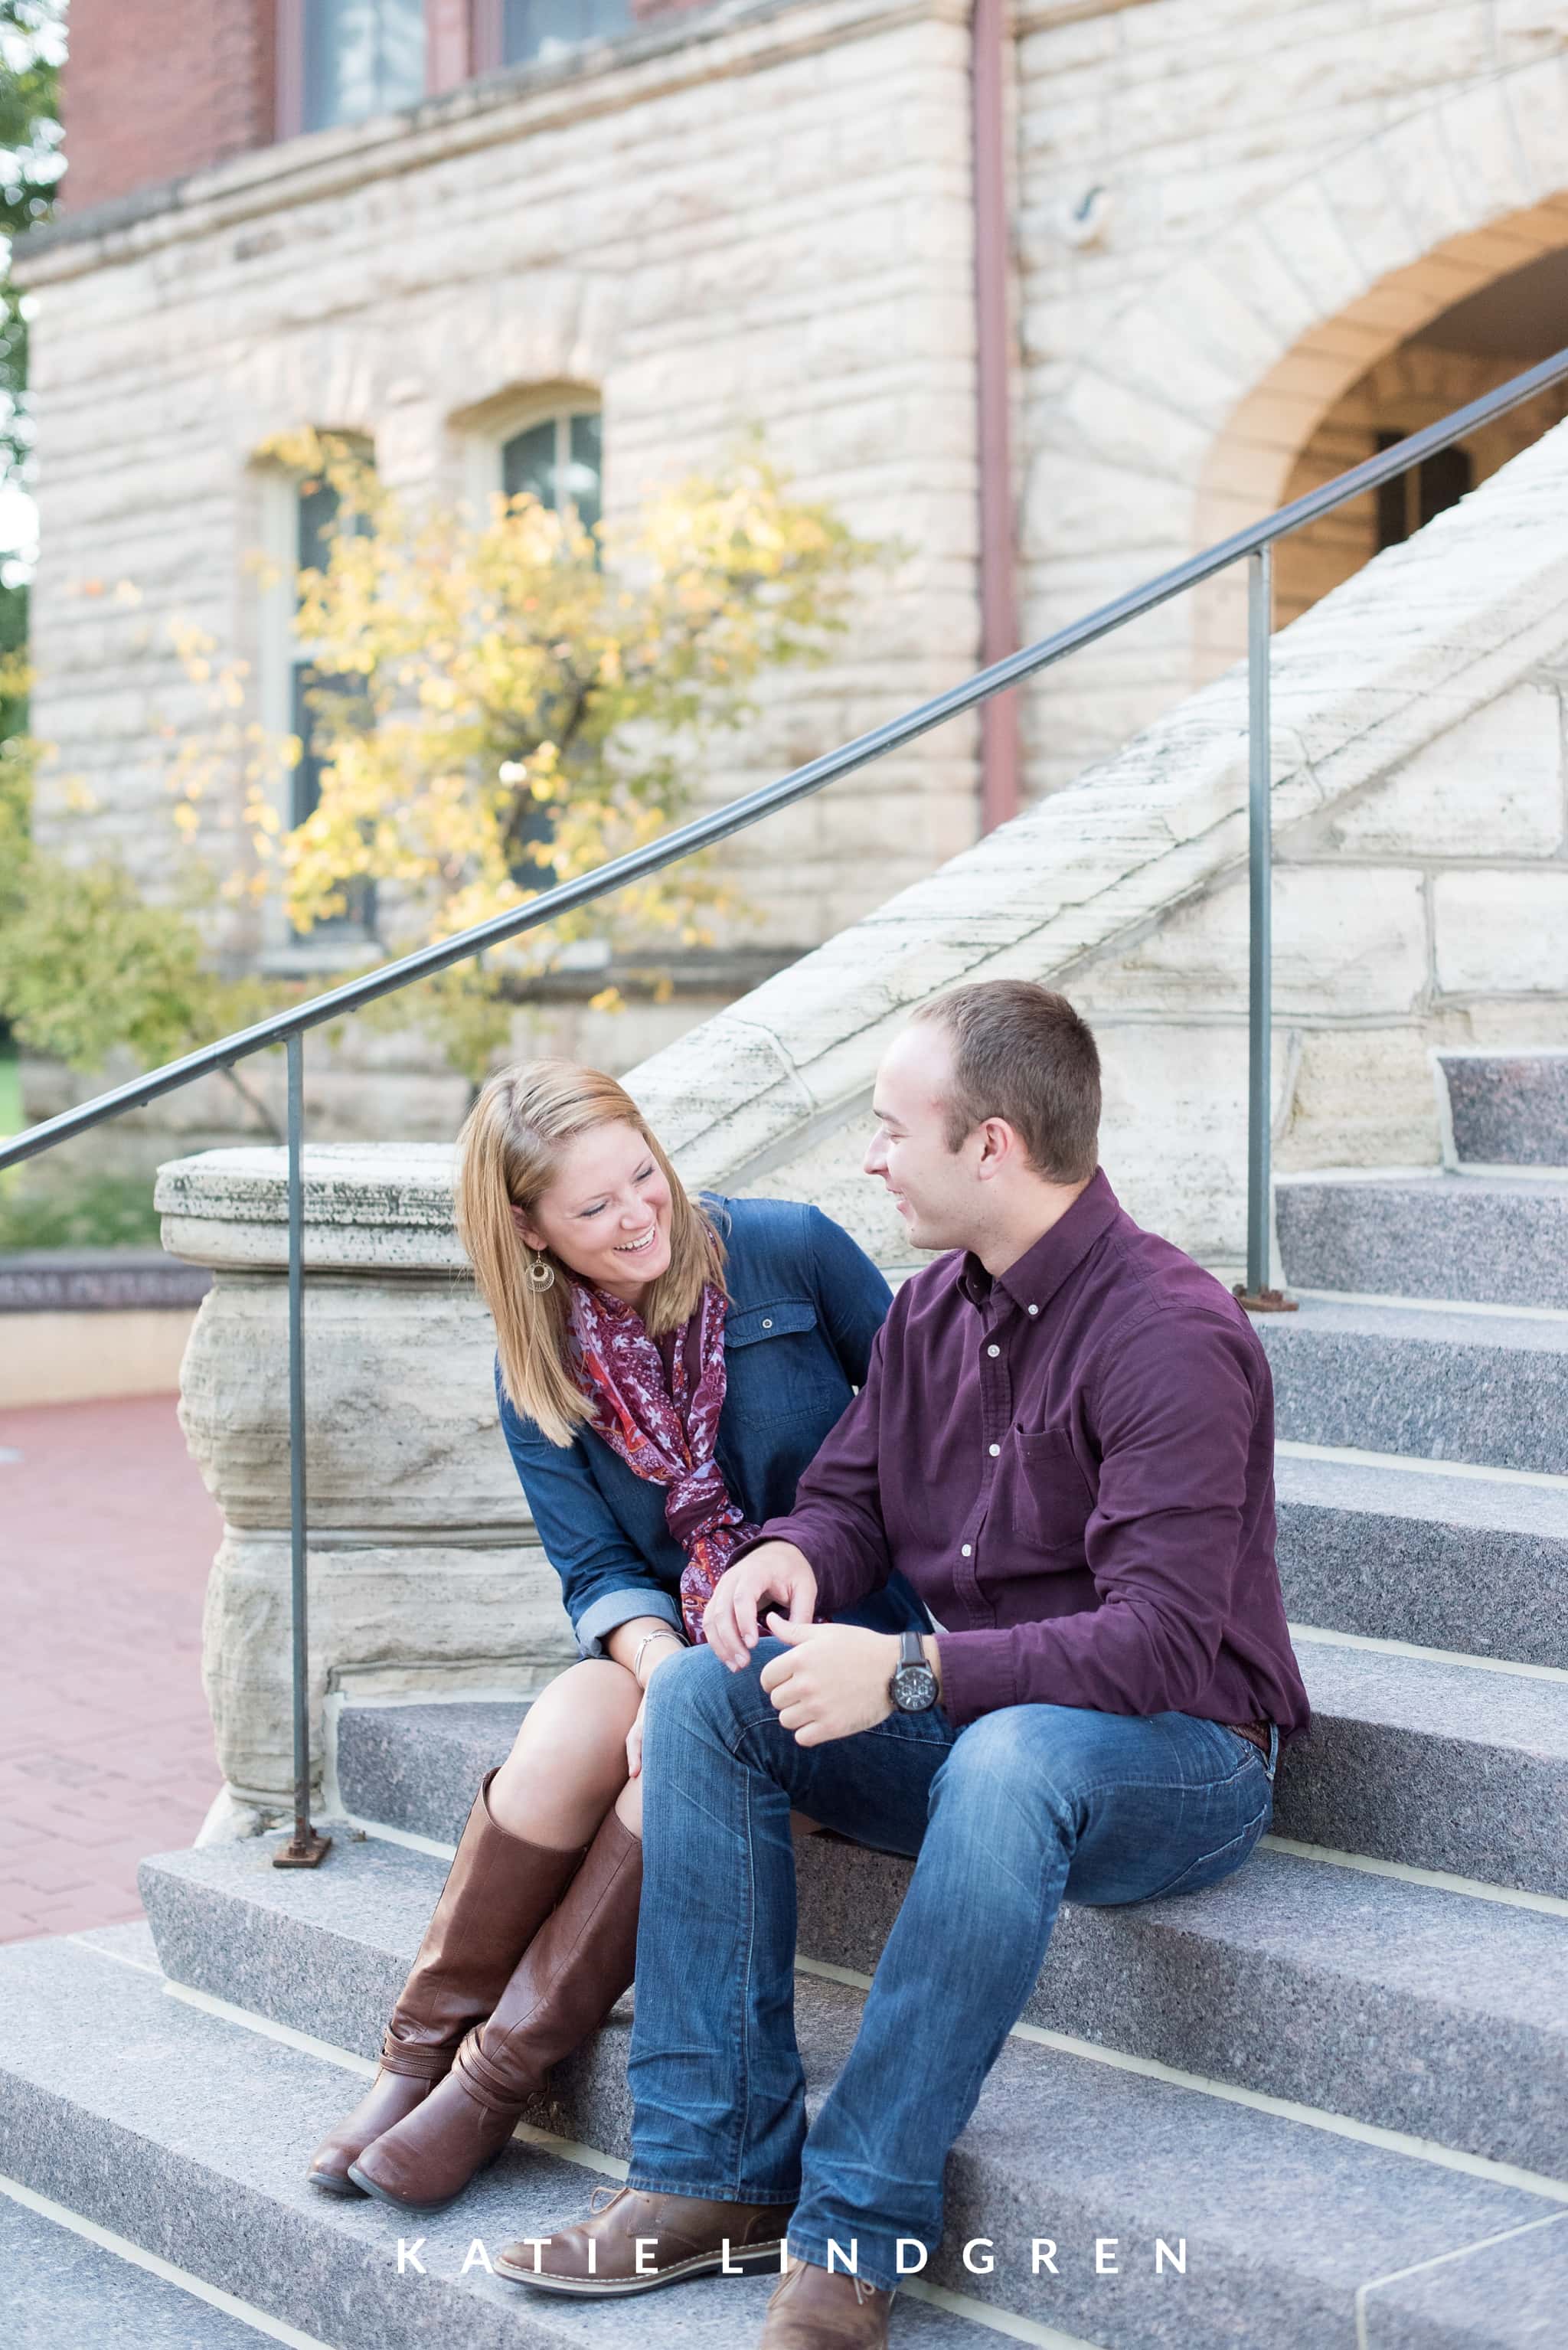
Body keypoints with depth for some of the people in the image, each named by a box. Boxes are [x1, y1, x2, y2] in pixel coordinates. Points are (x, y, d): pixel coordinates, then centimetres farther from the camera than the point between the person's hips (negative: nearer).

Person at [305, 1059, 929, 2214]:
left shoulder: (788, 1251, -8)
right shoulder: (537, 1365, 0)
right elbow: (598, 1571, -2)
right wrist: (661, 1662, -25)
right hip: (672, 1635, 3)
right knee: (569, 1728, -29)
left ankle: (496, 2076, -20)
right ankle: (421, 2052, -14)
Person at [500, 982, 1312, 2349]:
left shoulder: (1172, 1336, -20)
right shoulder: (934, 1311, 5)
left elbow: (1160, 1642, -27)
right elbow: (852, 1495, 15)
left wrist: (912, 1673, -35)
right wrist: (792, 1555, -11)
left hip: (1183, 1758, -7)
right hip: (967, 1722, 8)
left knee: (1010, 1762, -40)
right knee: (702, 1696, -13)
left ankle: (854, 2230, -32)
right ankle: (718, 2168, -15)